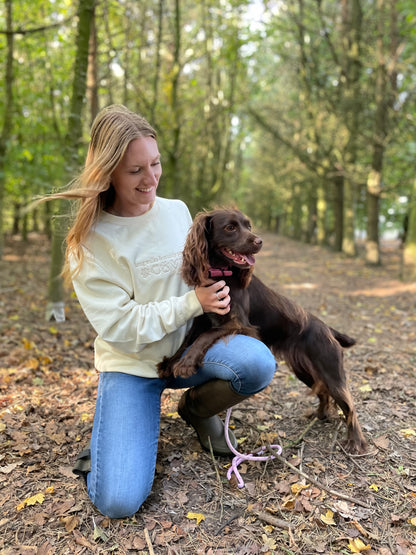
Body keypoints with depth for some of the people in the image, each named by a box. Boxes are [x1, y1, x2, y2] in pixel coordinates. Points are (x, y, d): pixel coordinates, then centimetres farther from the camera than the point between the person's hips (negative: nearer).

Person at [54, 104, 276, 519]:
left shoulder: (177, 211, 1)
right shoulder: (90, 241, -13)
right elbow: (119, 325, -16)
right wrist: (193, 302, -20)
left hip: (188, 346, 4)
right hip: (130, 364, -3)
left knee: (258, 363, -28)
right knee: (118, 500, -18)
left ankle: (195, 408, 4)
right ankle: (112, 434, 16)